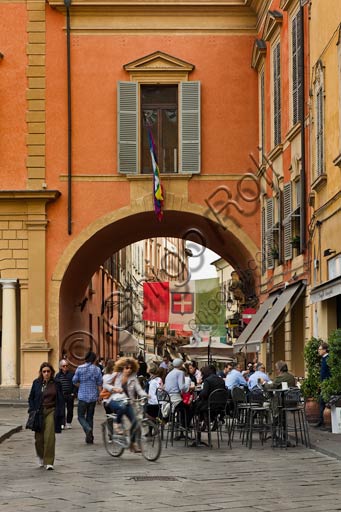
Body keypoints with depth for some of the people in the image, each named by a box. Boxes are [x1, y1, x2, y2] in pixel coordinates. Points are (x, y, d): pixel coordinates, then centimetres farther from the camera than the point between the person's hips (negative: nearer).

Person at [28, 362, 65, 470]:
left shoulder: (56, 384, 3)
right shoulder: (36, 383, 5)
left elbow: (60, 400, 5)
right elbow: (31, 398, 12)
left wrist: (60, 415, -1)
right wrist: (32, 411, -1)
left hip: (51, 412, -1)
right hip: (39, 412, 1)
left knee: (50, 437, -12)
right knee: (39, 437, 1)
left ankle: (49, 462, -8)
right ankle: (40, 456, 31)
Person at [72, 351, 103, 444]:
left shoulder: (80, 368, -5)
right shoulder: (97, 369, -2)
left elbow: (74, 381, 0)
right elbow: (99, 384, 1)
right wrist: (99, 395, 12)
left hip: (83, 396, -2)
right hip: (93, 396, 2)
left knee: (81, 416, 5)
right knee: (90, 416, 13)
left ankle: (88, 429, -23)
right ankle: (90, 438, 12)